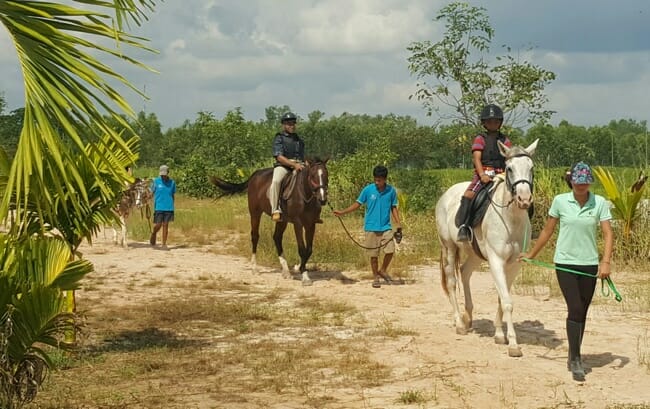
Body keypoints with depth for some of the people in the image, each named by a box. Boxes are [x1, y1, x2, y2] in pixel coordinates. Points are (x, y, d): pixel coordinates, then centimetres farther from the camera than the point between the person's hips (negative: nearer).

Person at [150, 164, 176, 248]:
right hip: (158, 207, -1)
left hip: (169, 207, 1)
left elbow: (172, 195, 12)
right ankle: (153, 234, 27)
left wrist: (172, 206, 14)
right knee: (158, 225, -4)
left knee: (165, 225, 3)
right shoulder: (156, 181, -1)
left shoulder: (172, 182, 3)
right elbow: (152, 193, 4)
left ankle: (164, 244, 8)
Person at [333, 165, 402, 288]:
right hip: (371, 227, -1)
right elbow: (358, 204, 2)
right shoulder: (368, 190, -5)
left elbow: (393, 208, 7)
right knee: (373, 254, 4)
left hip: (386, 227, 1)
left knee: (390, 250, -8)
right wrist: (342, 212, -7)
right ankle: (375, 278, 20)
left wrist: (399, 225, 1)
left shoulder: (391, 191, -1)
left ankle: (383, 271, 17)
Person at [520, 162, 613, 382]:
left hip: (589, 264, 2)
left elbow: (608, 234, -7)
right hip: (565, 263, -2)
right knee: (575, 310, -12)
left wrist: (606, 262, -20)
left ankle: (574, 357, 24)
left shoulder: (600, 203, -3)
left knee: (582, 313, 9)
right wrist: (531, 254, 14)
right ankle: (576, 360, -7)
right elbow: (547, 230, 8)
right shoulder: (560, 201, -3)